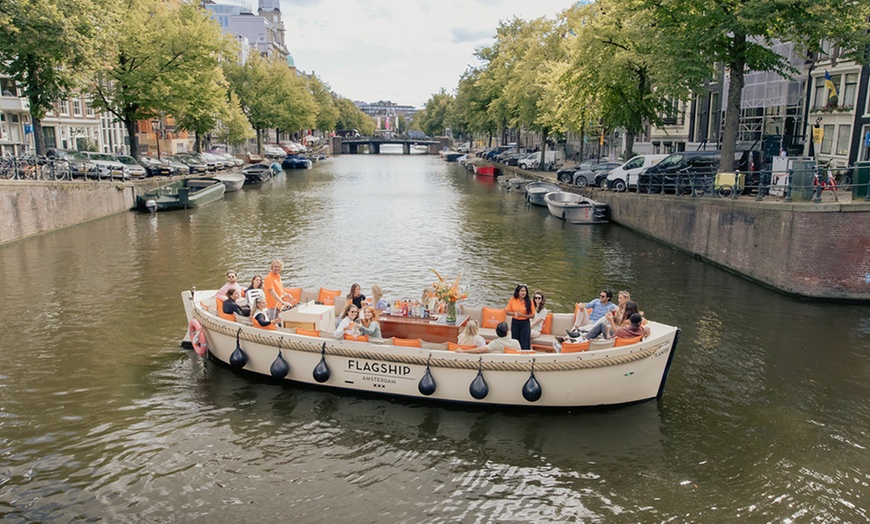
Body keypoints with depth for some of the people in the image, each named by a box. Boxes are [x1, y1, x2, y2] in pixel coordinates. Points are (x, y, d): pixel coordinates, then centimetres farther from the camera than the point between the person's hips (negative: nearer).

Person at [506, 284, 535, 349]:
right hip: (515, 323, 2)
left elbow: (532, 315, -6)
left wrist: (522, 315, -18)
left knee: (524, 345, -2)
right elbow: (507, 311, 5)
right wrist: (514, 313, -14)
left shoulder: (529, 301, -7)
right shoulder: (513, 300, -2)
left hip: (525, 324, -2)